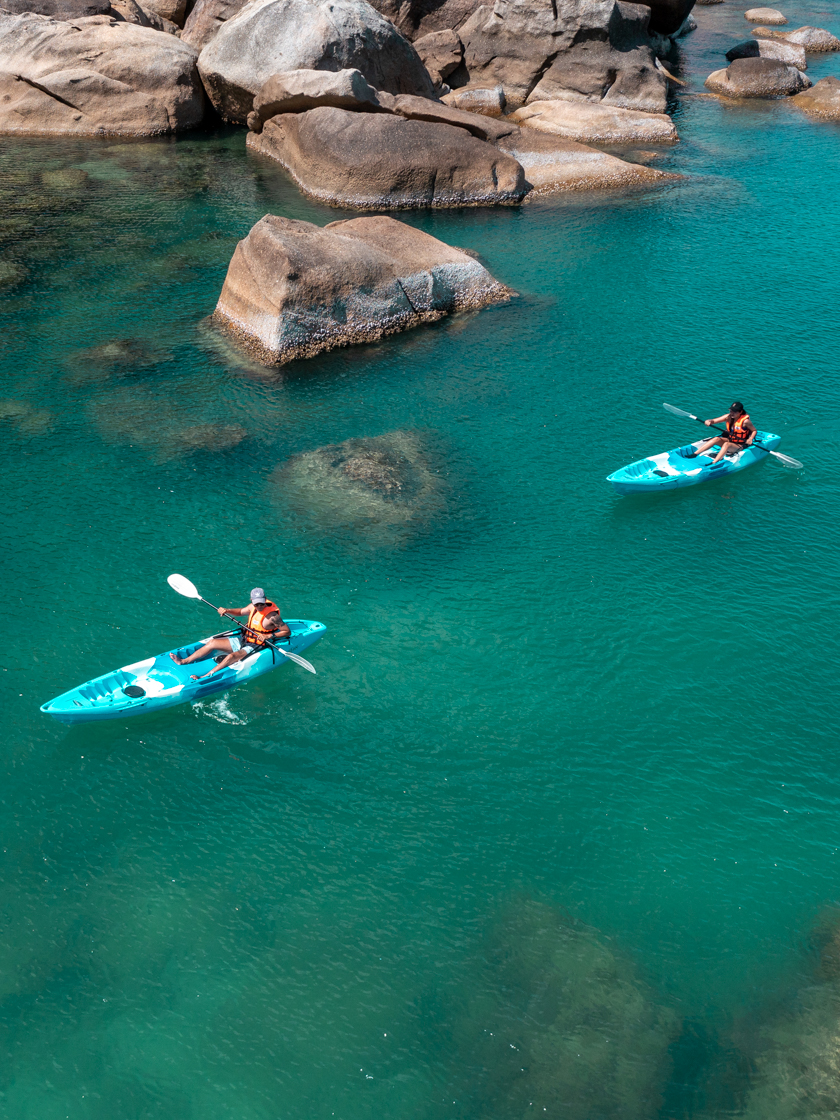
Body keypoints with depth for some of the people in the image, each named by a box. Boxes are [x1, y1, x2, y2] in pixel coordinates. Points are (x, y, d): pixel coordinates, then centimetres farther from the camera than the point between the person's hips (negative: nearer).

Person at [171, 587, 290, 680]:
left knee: (232, 657, -32)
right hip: (242, 640, 8)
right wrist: (226, 611, 1)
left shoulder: (272, 616, -21)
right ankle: (184, 661, 6)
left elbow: (287, 631, -18)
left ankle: (203, 677, -38)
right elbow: (241, 611, 20)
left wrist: (269, 636, -29)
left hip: (255, 647, -8)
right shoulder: (253, 607, -1)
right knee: (212, 642, 3)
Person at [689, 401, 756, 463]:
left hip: (740, 445, -5)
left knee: (726, 444, -35)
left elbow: (754, 430, -4)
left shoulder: (745, 421, -16)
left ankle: (713, 463, -49)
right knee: (716, 439, -22)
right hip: (729, 440, 6)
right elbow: (714, 421, -6)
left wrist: (750, 439, -23)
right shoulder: (728, 417, -3)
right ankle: (694, 454, -28)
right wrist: (708, 422, -30)